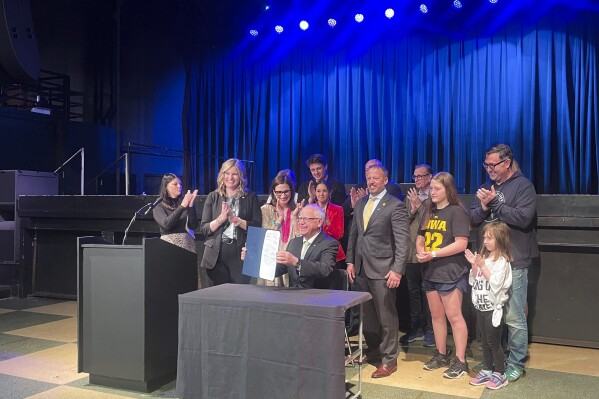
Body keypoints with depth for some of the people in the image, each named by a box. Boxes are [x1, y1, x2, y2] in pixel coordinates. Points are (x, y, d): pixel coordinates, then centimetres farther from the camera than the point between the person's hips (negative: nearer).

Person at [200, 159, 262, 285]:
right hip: (217, 255, 1)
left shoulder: (250, 197, 5)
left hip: (241, 254, -1)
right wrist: (221, 218, -12)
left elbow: (257, 227, -2)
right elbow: (204, 229, 4)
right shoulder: (213, 197, 8)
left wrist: (235, 219, -13)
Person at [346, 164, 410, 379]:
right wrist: (350, 261, 10)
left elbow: (403, 241, -13)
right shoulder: (360, 203, 12)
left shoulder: (395, 206, -8)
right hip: (361, 268, 6)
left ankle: (389, 359, 14)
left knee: (386, 316, 2)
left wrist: (397, 270, -19)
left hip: (382, 270, -6)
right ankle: (373, 349, 30)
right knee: (366, 313, 13)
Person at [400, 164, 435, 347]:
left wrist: (420, 205, -17)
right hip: (411, 252, 6)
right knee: (413, 292, 13)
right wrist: (412, 211, -10)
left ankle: (430, 330, 13)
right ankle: (416, 328, 23)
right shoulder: (410, 197, 13)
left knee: (428, 293, 2)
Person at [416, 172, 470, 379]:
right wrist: (421, 251, -6)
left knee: (454, 316, -3)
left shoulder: (456, 212, -10)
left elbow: (461, 243, -18)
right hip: (430, 272, 7)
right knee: (436, 315, 13)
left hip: (451, 272, -7)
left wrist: (433, 254, -19)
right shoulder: (429, 212, 12)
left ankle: (460, 361, 6)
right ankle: (442, 355, 25)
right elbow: (420, 238, 17)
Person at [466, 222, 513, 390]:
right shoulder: (483, 258, 7)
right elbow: (473, 281, 9)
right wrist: (474, 265, -6)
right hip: (481, 307, 7)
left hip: (493, 308, -7)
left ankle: (500, 374, 14)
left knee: (494, 342, 1)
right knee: (485, 341, 15)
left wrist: (483, 266, -22)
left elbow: (495, 284, -22)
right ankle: (487, 371, 25)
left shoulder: (502, 261, -15)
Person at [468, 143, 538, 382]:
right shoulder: (487, 187, 12)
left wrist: (495, 203, -16)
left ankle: (516, 364, 13)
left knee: (514, 317, 0)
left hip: (513, 262, -6)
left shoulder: (523, 186, -6)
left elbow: (523, 218, -19)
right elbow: (472, 218, 8)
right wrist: (483, 207, -11)